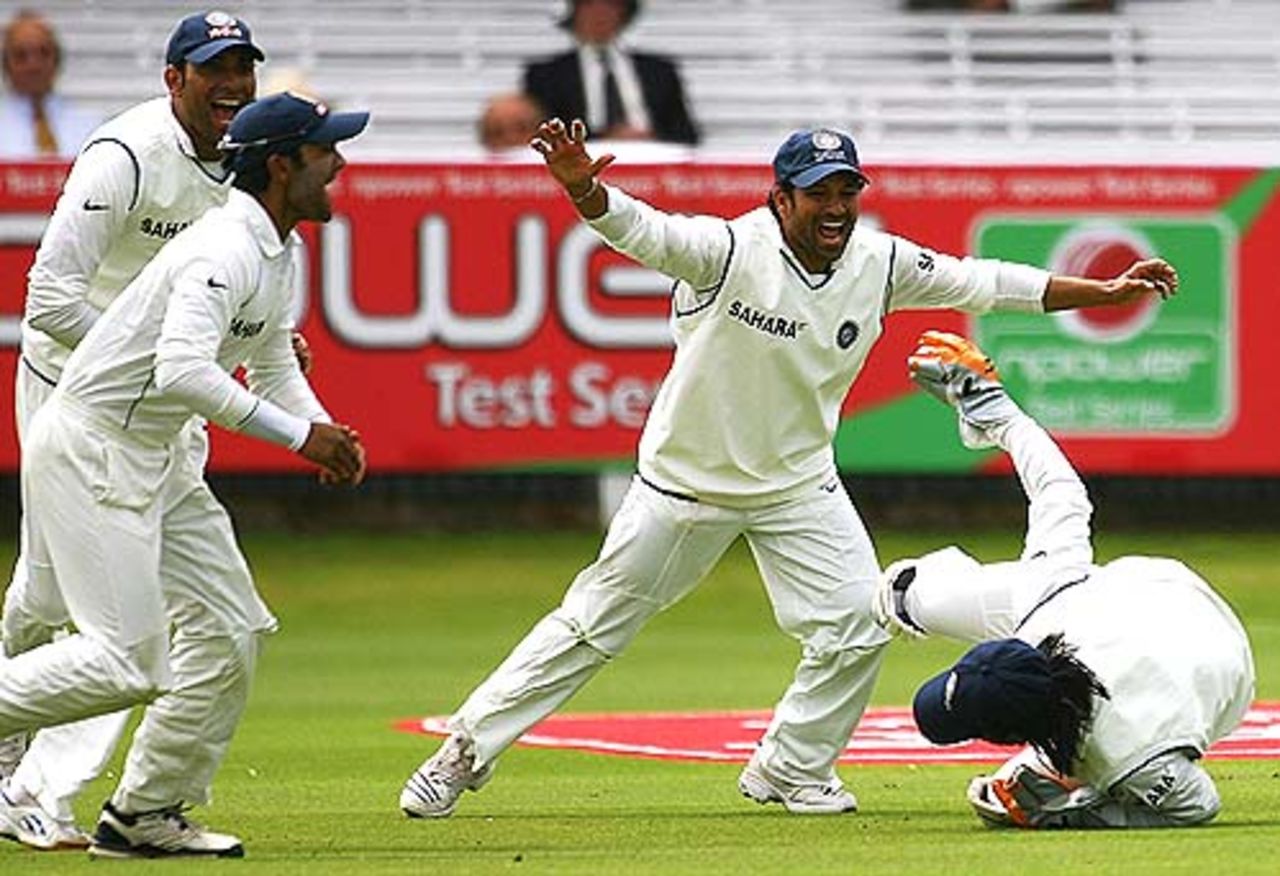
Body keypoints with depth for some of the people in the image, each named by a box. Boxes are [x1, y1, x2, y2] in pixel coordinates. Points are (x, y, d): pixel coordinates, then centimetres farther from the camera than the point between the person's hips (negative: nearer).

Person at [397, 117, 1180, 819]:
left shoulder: (881, 264, -10)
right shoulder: (730, 250, -24)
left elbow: (983, 283, -5)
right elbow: (640, 230, -39)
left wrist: (1104, 292, -8)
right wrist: (584, 189, -61)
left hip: (799, 484, 4)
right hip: (688, 481, -4)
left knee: (858, 621, -6)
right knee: (595, 623, 2)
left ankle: (792, 770, 16)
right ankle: (468, 750, 14)